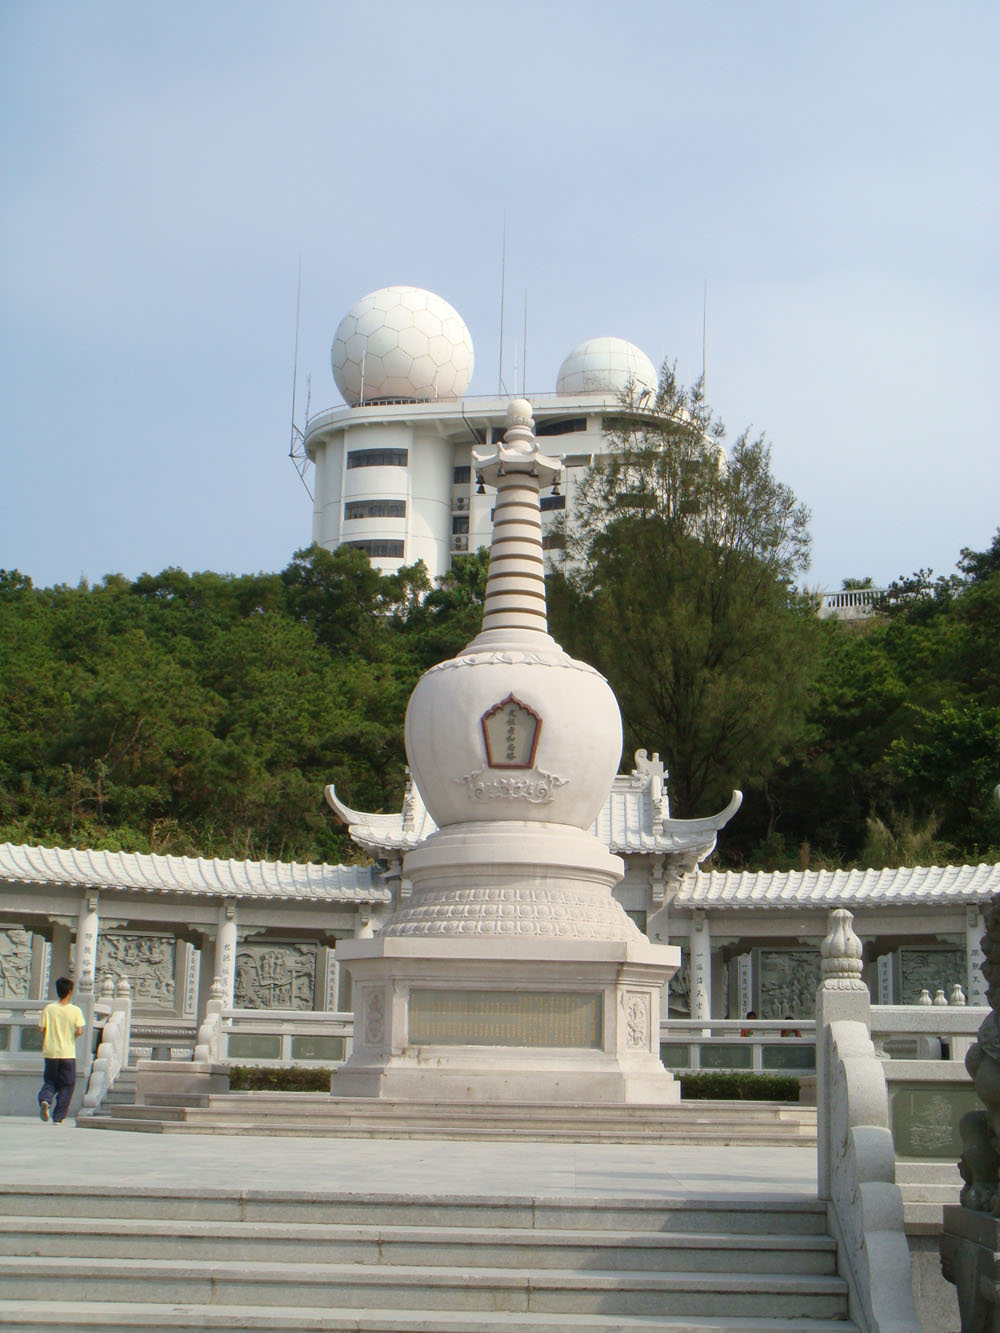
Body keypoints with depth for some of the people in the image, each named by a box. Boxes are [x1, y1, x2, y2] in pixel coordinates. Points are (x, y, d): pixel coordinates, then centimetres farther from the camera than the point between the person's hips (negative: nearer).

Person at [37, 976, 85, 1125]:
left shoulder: (48, 1009, -2)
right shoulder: (76, 1011, -7)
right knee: (67, 1085, 9)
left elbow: (41, 1029, -2)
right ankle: (58, 1117, 7)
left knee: (50, 1082, 16)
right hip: (68, 1053, -2)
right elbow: (80, 1031, -12)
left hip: (50, 1052, 2)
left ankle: (44, 1100, -15)